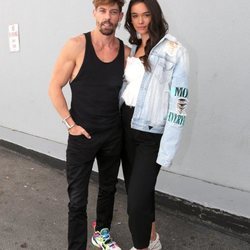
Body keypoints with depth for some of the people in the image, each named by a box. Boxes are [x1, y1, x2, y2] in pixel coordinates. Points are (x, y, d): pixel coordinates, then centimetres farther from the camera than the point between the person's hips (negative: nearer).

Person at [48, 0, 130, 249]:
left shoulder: (125, 51, -1)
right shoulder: (76, 45, -12)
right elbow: (54, 88, -7)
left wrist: (121, 119, 2)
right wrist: (70, 123, -11)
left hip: (113, 135, 4)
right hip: (82, 136, -4)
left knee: (108, 189, 20)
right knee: (78, 200, 3)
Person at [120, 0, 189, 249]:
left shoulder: (174, 51, -12)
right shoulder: (132, 48, 9)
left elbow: (178, 103, -16)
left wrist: (167, 150, -17)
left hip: (151, 134, -7)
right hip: (126, 125, 7)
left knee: (136, 198, -4)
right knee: (137, 189, 18)